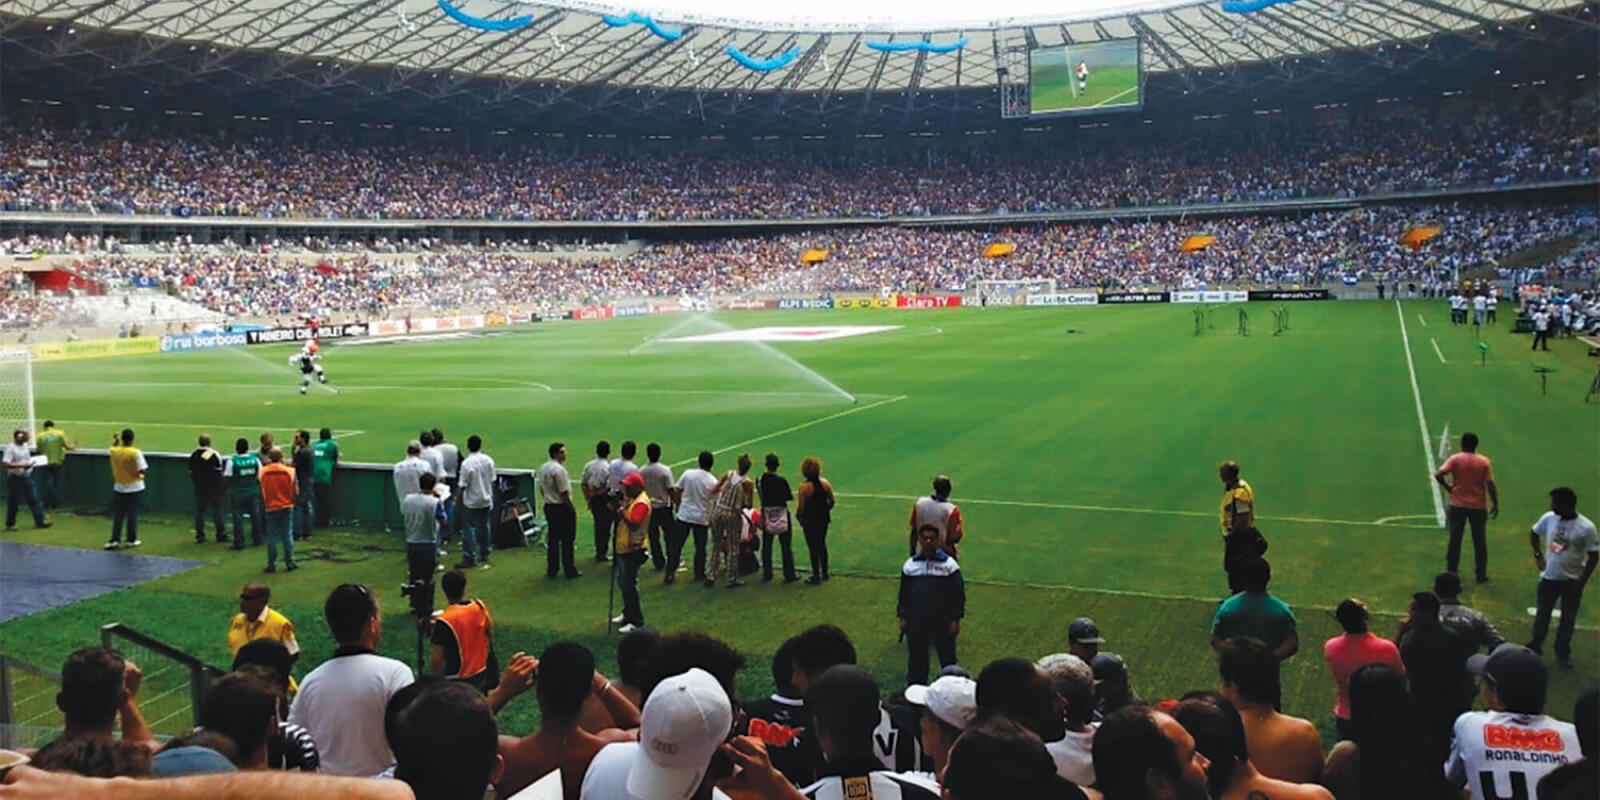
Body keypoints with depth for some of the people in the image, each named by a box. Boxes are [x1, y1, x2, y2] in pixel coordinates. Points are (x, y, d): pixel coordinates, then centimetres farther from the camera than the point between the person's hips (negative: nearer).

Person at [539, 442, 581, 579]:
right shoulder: (559, 469, -20)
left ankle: (551, 570, 19)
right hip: (562, 507, -8)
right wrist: (572, 509, -11)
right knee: (567, 540, 1)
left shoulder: (542, 468, 8)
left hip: (548, 507, 8)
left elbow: (541, 489, 15)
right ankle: (569, 571, 7)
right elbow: (564, 493, -19)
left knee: (553, 538, 15)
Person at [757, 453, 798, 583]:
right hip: (781, 515, -3)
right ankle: (789, 575, 11)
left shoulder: (759, 480, -6)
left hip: (766, 515, 4)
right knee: (786, 547, 6)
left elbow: (760, 495, 4)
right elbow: (790, 497, -13)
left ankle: (767, 574, 19)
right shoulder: (781, 481, -19)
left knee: (766, 546, 15)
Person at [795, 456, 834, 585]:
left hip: (810, 521, -5)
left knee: (813, 548, 6)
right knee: (822, 545, 21)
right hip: (824, 519, 5)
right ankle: (824, 573, 30)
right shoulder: (825, 483, -6)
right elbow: (832, 501, 2)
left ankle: (816, 576, 13)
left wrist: (798, 515, 2)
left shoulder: (804, 487, -20)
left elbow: (801, 507, -17)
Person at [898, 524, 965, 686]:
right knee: (916, 657, 11)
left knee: (947, 657, 6)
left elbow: (958, 593, -2)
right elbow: (903, 593, 11)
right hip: (916, 622, 2)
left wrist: (955, 620, -6)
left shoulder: (949, 564, -4)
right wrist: (902, 617, 7)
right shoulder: (910, 564, 4)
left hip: (943, 622, -2)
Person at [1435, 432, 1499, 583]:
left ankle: (1451, 572, 12)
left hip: (1458, 506, -1)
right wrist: (1495, 504, 2)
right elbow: (1490, 485, -5)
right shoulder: (1484, 462, -4)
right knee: (1479, 542, 11)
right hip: (1478, 507, 1)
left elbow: (1438, 475, -20)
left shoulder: (1455, 459, -8)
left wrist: (1447, 486, -4)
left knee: (1455, 540, 8)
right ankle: (1481, 575, 15)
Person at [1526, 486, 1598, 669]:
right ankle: (1536, 645, 31)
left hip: (1572, 580, -3)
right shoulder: (1549, 518, -9)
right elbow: (1534, 533, 12)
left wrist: (1582, 582, -13)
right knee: (1542, 614, 14)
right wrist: (1537, 554, 1)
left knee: (1568, 619, 9)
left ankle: (1563, 653, 23)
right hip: (1549, 577, 3)